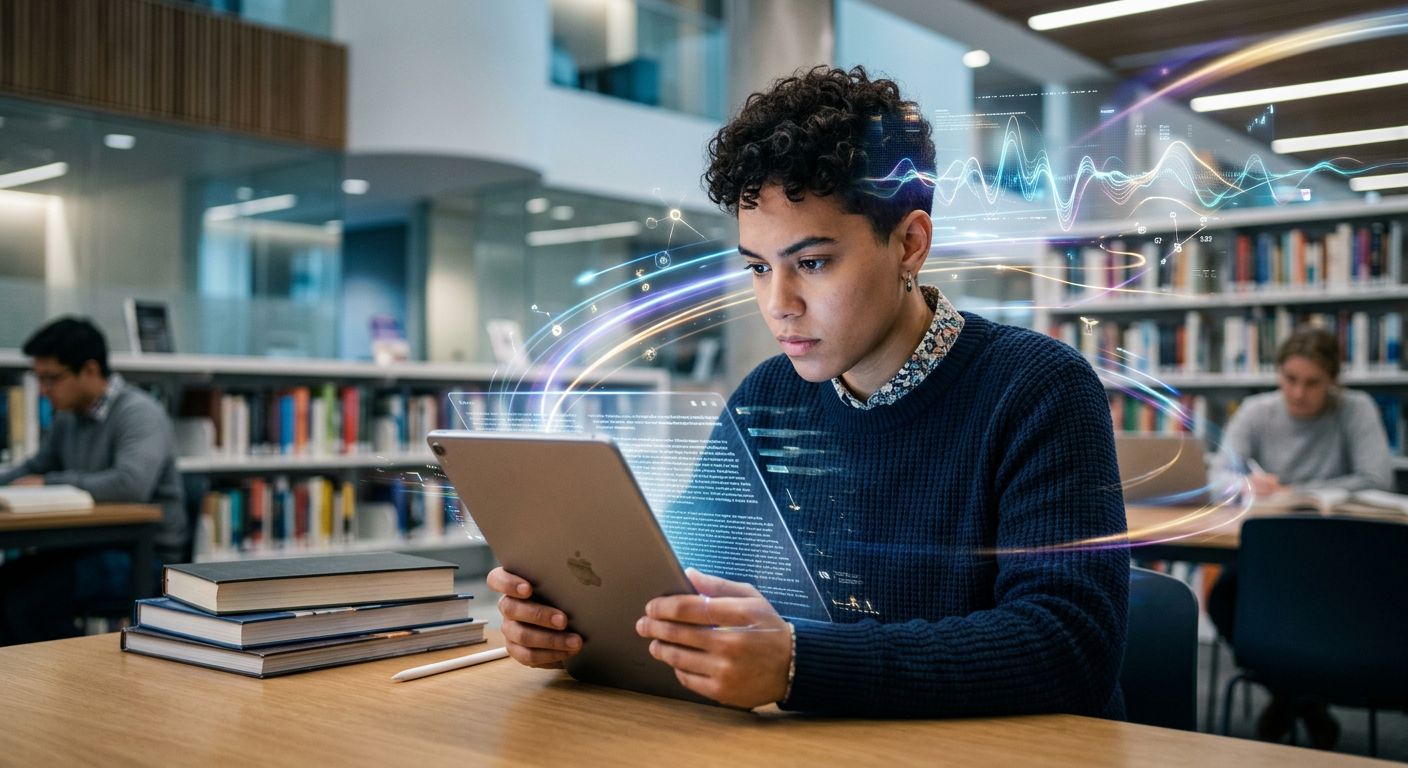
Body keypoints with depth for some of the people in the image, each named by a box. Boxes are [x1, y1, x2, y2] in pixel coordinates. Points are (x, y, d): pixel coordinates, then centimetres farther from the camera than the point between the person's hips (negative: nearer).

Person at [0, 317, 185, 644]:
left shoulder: (138, 412, -17)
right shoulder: (68, 417, 10)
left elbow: (131, 484, -34)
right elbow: (37, 466, 26)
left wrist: (49, 483, -22)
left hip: (145, 555, -9)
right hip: (91, 544, 9)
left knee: (29, 603, -21)